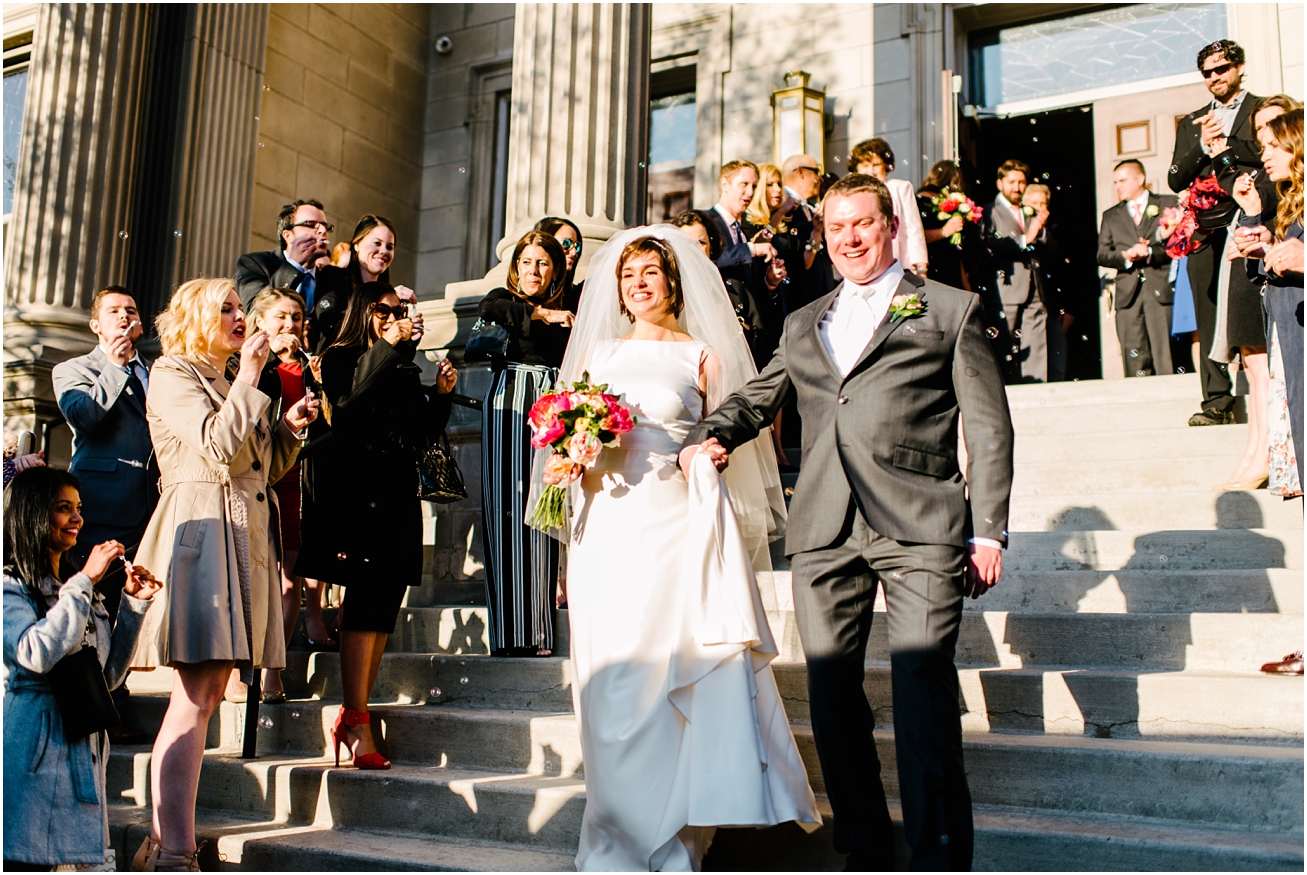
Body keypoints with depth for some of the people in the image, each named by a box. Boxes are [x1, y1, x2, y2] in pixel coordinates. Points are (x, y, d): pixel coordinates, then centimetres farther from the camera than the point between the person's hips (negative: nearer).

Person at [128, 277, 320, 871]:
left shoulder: (228, 384, 26)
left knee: (208, 688, 6)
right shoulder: (172, 373, 1)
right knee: (197, 695, -14)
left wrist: (289, 428, 10)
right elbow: (219, 447, -15)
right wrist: (250, 376, -9)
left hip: (245, 532, 9)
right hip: (203, 527, -9)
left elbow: (262, 467, 25)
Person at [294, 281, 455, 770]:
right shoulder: (340, 358, 7)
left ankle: (351, 718, 8)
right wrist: (390, 344, -12)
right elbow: (351, 397, -15)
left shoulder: (405, 371, 22)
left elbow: (423, 433, 20)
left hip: (398, 496, 6)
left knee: (385, 605, 3)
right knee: (366, 603, -14)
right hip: (357, 493, -6)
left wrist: (441, 395, 6)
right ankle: (357, 726, -15)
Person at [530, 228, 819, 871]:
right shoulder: (596, 351, 17)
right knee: (612, 674, 0)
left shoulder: (702, 356, 9)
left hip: (678, 523, -2)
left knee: (682, 667, -9)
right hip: (608, 525, 3)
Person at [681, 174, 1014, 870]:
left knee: (923, 694, -11)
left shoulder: (950, 311, 12)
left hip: (919, 526, -4)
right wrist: (707, 438, 6)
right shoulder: (803, 326, 24)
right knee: (831, 695, 5)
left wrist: (988, 531, -2)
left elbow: (988, 428, 7)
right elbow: (754, 400, 28)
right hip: (824, 532, 4)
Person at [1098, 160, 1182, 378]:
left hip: (1162, 289, -2)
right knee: (1135, 363, -2)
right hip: (1128, 294, 3)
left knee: (1167, 361, -6)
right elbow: (1102, 255, 10)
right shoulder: (1111, 215, 20)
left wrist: (1151, 253, -12)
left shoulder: (1169, 204, 11)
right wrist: (1126, 256, -9)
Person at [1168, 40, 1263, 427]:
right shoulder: (1190, 125, 22)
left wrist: (1224, 143, -5)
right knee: (1209, 320, 0)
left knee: (1250, 315, -13)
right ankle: (1217, 402, 2)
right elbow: (1176, 180, 12)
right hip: (1205, 232, 4)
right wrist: (1203, 146, -3)